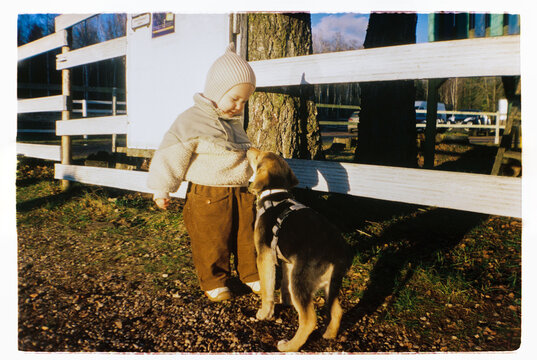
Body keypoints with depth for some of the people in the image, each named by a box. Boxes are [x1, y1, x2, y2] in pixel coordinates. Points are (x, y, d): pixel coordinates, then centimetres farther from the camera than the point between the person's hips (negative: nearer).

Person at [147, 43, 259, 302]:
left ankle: (252, 275, 29)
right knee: (211, 241, 3)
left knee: (248, 236, 12)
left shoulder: (235, 121, 12)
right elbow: (171, 156, -11)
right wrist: (161, 189, -9)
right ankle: (214, 281, 22)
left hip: (242, 193, 6)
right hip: (207, 195, -6)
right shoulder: (192, 121, -12)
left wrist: (255, 175, 32)